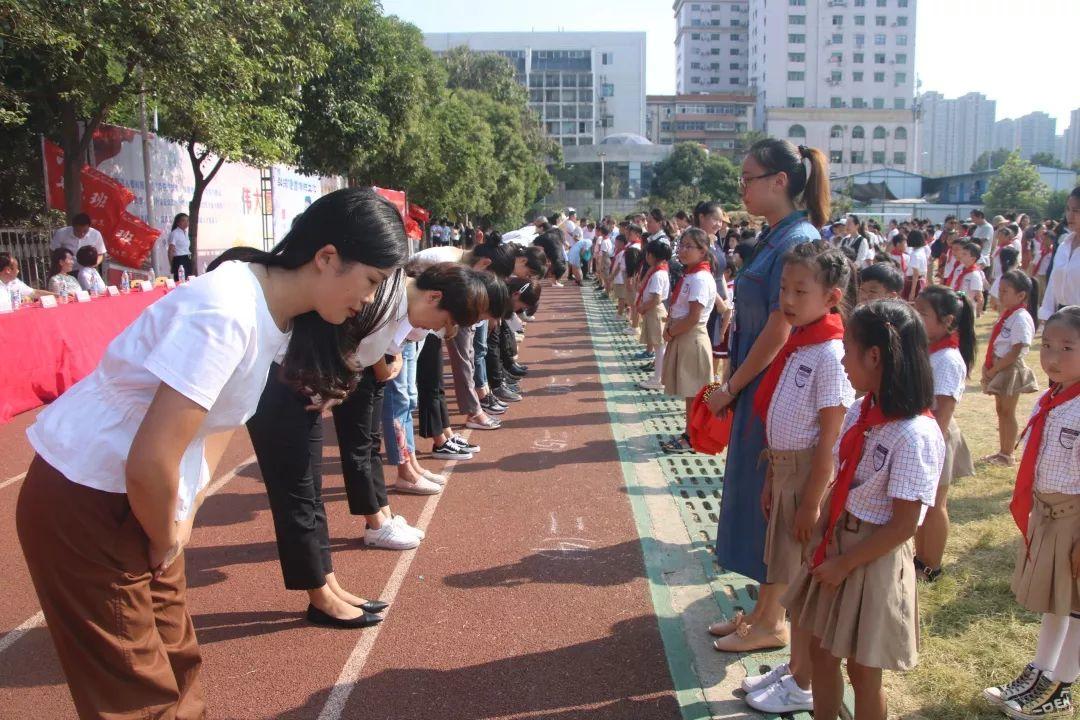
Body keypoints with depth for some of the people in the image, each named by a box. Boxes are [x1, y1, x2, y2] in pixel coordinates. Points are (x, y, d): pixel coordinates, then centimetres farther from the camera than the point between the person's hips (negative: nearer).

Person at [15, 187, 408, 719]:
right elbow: (151, 464, -31)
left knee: (176, 662, 17)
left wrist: (184, 516, 7)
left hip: (139, 498, 8)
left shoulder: (276, 315, 0)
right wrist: (167, 540, -13)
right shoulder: (226, 314, -30)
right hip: (81, 503, -8)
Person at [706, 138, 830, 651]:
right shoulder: (773, 239, 11)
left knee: (771, 500, 2)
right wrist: (731, 382, 8)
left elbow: (779, 329, -21)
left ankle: (773, 623, 18)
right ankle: (763, 609, 30)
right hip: (756, 391, 9)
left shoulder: (798, 241, -18)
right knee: (756, 497, 16)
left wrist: (730, 388, -13)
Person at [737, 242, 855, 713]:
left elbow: (830, 436, -19)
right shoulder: (795, 342, 7)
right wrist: (772, 477, 14)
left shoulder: (830, 352, -19)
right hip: (784, 467, 8)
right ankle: (795, 665, 36)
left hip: (812, 473, -8)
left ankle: (805, 685, 22)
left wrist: (812, 501, -17)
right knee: (794, 578, 19)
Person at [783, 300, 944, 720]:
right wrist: (821, 538, 0)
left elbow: (902, 526, -21)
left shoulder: (914, 435, -25)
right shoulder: (860, 411, -2)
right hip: (835, 540, 7)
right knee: (821, 652, 20)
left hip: (873, 557, -7)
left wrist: (844, 564, -16)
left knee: (862, 671, 11)